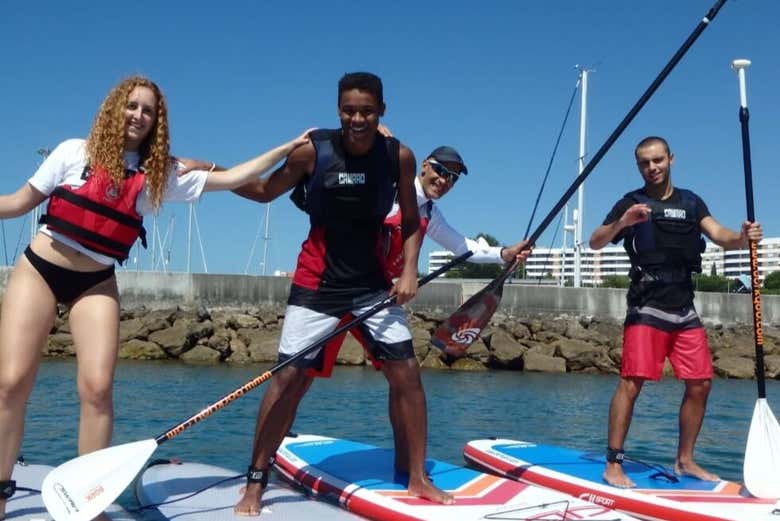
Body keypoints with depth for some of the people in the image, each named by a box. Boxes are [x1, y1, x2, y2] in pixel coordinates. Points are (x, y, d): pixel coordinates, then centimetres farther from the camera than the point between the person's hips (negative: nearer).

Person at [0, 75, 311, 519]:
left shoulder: (160, 174, 3)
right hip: (38, 270, -1)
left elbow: (230, 178, 2)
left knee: (98, 387, -12)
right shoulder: (74, 152, 0)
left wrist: (288, 148, 0)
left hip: (96, 284, 1)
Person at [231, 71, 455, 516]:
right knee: (290, 377, -6)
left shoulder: (399, 156, -5)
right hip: (317, 283, -2)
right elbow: (265, 191, 3)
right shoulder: (313, 151, -10)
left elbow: (410, 221, 5)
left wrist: (409, 271, -7)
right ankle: (256, 482, 9)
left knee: (406, 372, -1)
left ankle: (418, 478, 15)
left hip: (374, 283, 2)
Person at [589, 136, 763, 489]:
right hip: (646, 308, -5)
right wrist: (621, 223, -29)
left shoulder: (690, 202, 14)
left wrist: (741, 238, -22)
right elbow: (595, 243, -10)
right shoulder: (632, 203, 1)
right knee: (632, 382, -12)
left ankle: (684, 460, 20)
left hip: (684, 309, 5)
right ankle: (613, 464, -7)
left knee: (700, 383, 5)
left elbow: (719, 236, 1)